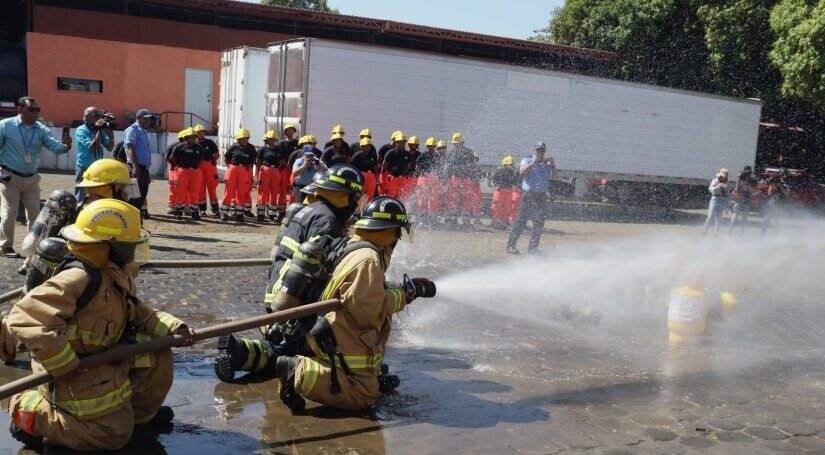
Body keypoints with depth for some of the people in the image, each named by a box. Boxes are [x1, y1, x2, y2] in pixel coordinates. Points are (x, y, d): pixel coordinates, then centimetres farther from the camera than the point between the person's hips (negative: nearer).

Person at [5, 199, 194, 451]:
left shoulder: (118, 278, 3)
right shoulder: (77, 279, -29)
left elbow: (139, 314, 14)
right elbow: (26, 319, -34)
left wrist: (170, 327, -4)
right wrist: (64, 365, -30)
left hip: (105, 359, 9)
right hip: (72, 372, -9)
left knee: (159, 356, 4)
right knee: (115, 433, -7)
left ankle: (140, 411, 23)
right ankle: (32, 415, 1)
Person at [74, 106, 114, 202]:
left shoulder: (99, 130, 8)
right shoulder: (81, 130, -10)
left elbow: (109, 148, 5)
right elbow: (92, 148, -22)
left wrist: (110, 131, -6)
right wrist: (100, 131, -20)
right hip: (84, 168, -6)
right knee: (80, 198, -3)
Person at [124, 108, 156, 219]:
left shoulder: (143, 131, 21)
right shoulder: (132, 130, -6)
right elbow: (130, 149, -16)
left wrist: (147, 171, 21)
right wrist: (135, 167, -24)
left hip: (144, 167, 9)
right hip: (137, 167, -9)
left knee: (143, 193, 10)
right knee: (136, 194, -10)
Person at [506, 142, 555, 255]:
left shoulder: (546, 164, 15)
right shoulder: (527, 161, 2)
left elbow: (553, 175, 2)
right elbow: (522, 172, -16)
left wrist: (552, 165, -12)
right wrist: (532, 163, -24)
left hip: (542, 196, 5)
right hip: (528, 195, -5)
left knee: (539, 223, 5)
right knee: (521, 220, -8)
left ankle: (533, 247, 14)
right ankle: (511, 245, -4)